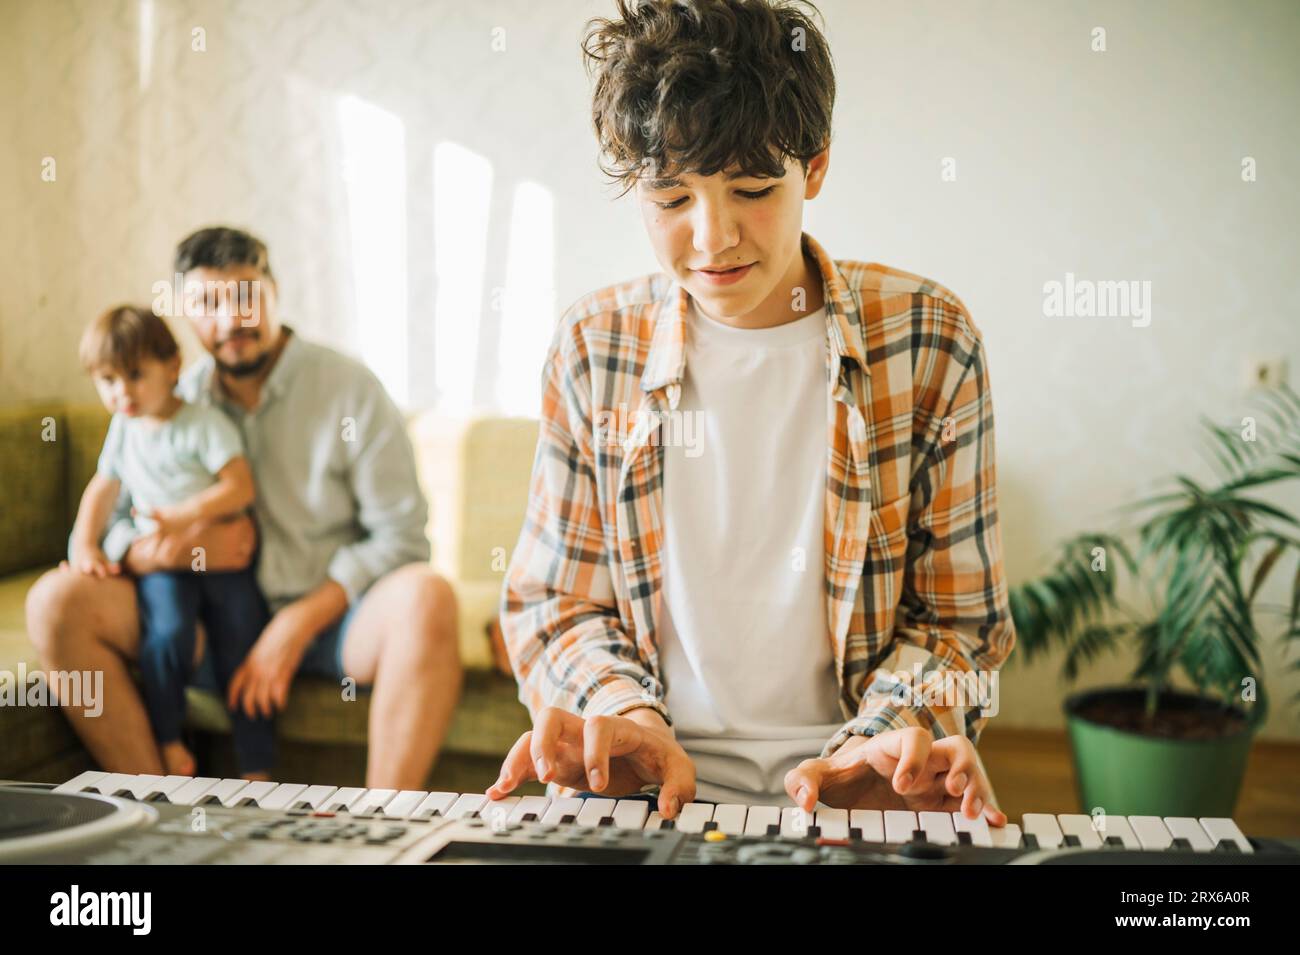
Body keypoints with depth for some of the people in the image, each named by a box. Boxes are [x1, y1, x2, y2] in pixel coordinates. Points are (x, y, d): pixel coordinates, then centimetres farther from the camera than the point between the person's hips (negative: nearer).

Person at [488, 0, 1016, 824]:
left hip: (848, 782, 0)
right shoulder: (593, 348, 1)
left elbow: (958, 616, 4)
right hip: (648, 786, 0)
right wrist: (628, 714, -11)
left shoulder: (927, 338, -2)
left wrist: (883, 741, -13)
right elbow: (554, 604, 7)